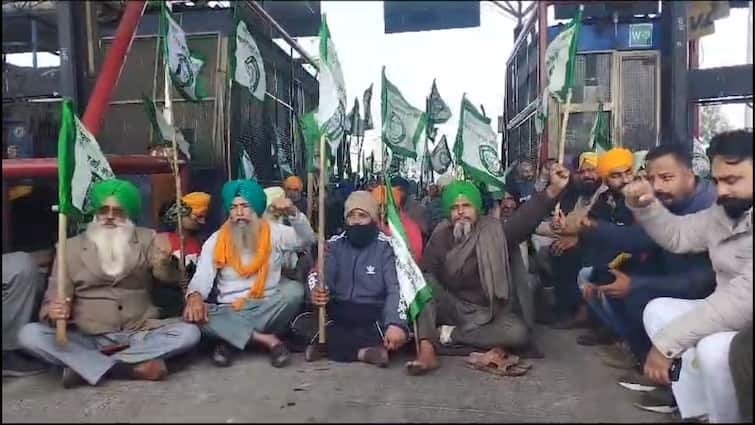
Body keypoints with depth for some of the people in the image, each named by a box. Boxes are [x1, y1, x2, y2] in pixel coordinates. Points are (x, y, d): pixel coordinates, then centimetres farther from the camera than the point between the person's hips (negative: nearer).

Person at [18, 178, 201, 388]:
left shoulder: (147, 239, 3)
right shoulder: (71, 247, 4)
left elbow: (165, 277, -14)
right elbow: (52, 299, 0)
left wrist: (164, 260, -38)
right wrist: (54, 313, -25)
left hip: (139, 335, 0)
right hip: (86, 340, 0)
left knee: (189, 332, -24)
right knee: (29, 334, -22)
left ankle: (84, 365, -22)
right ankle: (130, 368, -27)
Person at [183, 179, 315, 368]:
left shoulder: (273, 232, 2)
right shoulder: (215, 241, 2)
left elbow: (307, 240, -10)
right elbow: (202, 278, -6)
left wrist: (293, 213, -28)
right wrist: (194, 295, -31)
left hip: (267, 310, 0)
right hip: (230, 313, 0)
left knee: (294, 290, -30)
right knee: (193, 313, -29)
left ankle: (232, 339, -16)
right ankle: (267, 339, -23)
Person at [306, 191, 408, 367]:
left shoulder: (387, 247, -2)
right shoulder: (335, 244, 7)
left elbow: (397, 289, -14)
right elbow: (321, 277, -5)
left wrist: (396, 323, -33)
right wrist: (316, 292, -31)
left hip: (373, 316, -2)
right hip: (337, 314, 3)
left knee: (398, 333, -32)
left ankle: (327, 345, -22)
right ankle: (363, 351, -21)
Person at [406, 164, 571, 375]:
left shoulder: (495, 233, -7)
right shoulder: (440, 237, 0)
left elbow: (526, 218, -23)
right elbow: (425, 274, -6)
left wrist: (553, 190, -38)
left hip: (489, 312, -1)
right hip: (452, 309, 1)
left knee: (518, 333, -29)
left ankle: (452, 334, -18)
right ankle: (427, 350, -36)